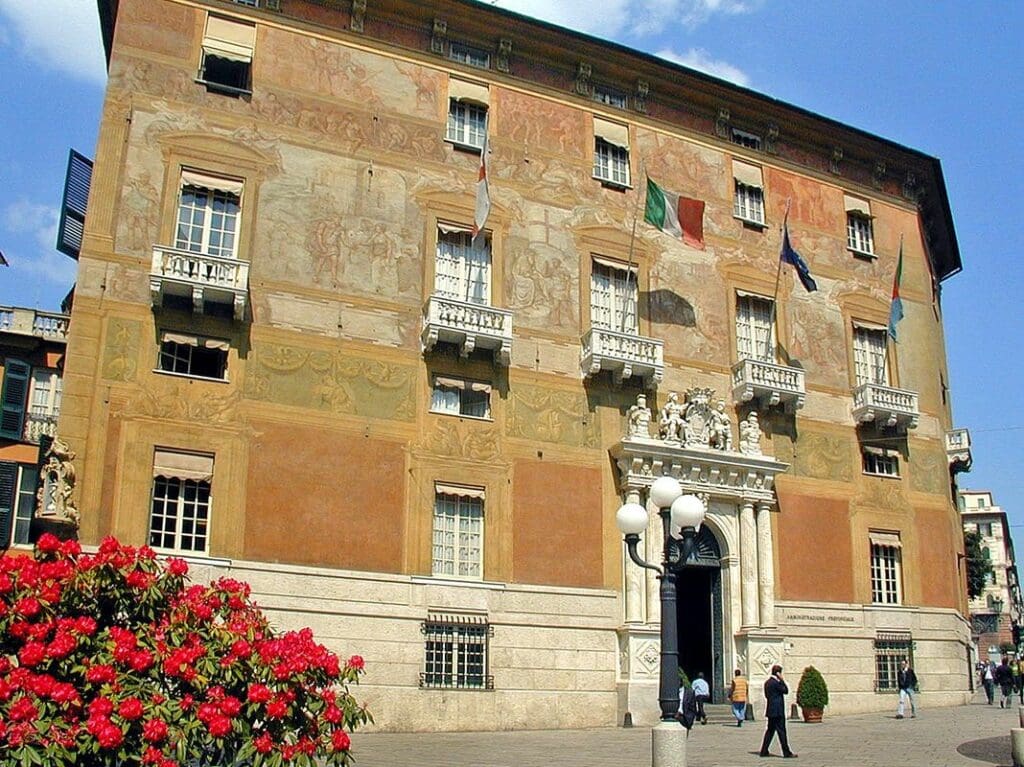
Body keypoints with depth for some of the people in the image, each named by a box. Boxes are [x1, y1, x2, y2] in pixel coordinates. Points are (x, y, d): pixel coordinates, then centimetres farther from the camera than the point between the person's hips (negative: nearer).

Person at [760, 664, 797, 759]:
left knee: (770, 730, 12)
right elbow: (786, 691, -10)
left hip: (771, 711, 9)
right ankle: (787, 753, 0)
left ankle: (764, 751, 12)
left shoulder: (767, 682, 12)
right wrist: (782, 680, -8)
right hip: (777, 711, -9)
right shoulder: (776, 683, -17)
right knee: (781, 731, -4)